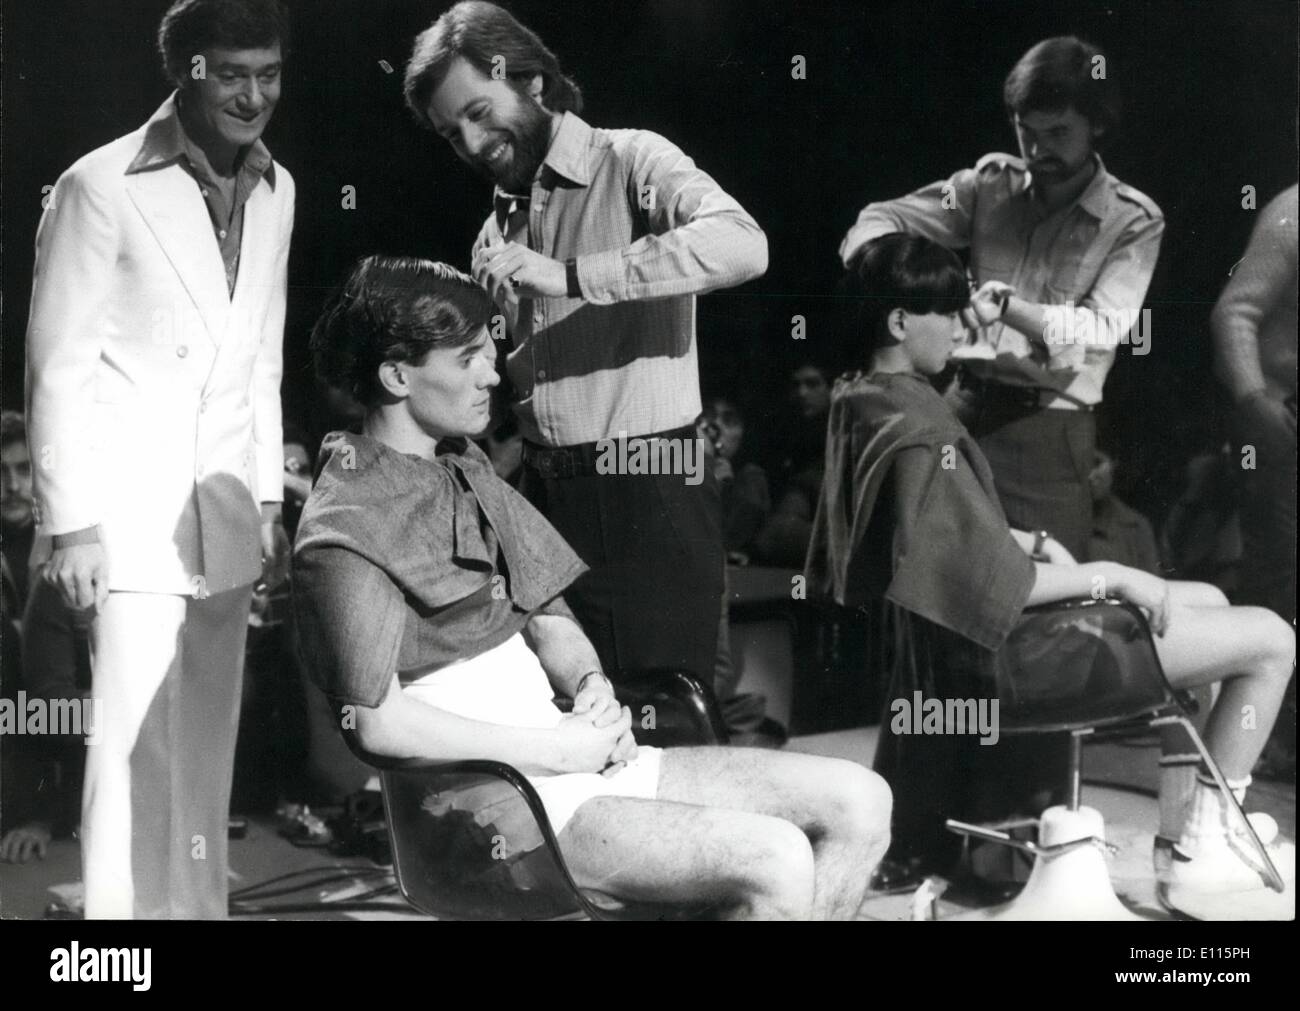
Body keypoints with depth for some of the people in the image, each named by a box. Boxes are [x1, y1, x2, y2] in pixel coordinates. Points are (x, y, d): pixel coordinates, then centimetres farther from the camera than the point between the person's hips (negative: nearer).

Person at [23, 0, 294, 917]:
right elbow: (59, 367, -8)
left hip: (226, 513, 6)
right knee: (137, 746, -6)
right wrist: (71, 524, -11)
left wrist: (268, 499, 14)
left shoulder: (274, 190, 9)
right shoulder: (103, 187, -9)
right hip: (133, 513, -5)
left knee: (207, 749, 9)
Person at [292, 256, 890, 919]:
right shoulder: (343, 531, -12)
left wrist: (590, 683, -1)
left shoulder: (465, 469, 17)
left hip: (582, 761, 9)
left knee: (859, 802, -1)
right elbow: (376, 722, -20)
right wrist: (556, 749, -16)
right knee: (776, 861, -26)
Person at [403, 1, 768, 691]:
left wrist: (565, 276, -27)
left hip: (648, 497, -6)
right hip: (544, 496, 6)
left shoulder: (632, 162, -5)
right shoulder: (498, 224, 17)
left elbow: (742, 245, -26)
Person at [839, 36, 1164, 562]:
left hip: (1048, 427, -2)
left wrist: (1009, 308, -29)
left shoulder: (1134, 221, -2)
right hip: (966, 406, 3)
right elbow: (884, 217, 4)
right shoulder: (992, 183, 6)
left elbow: (1103, 328, -14)